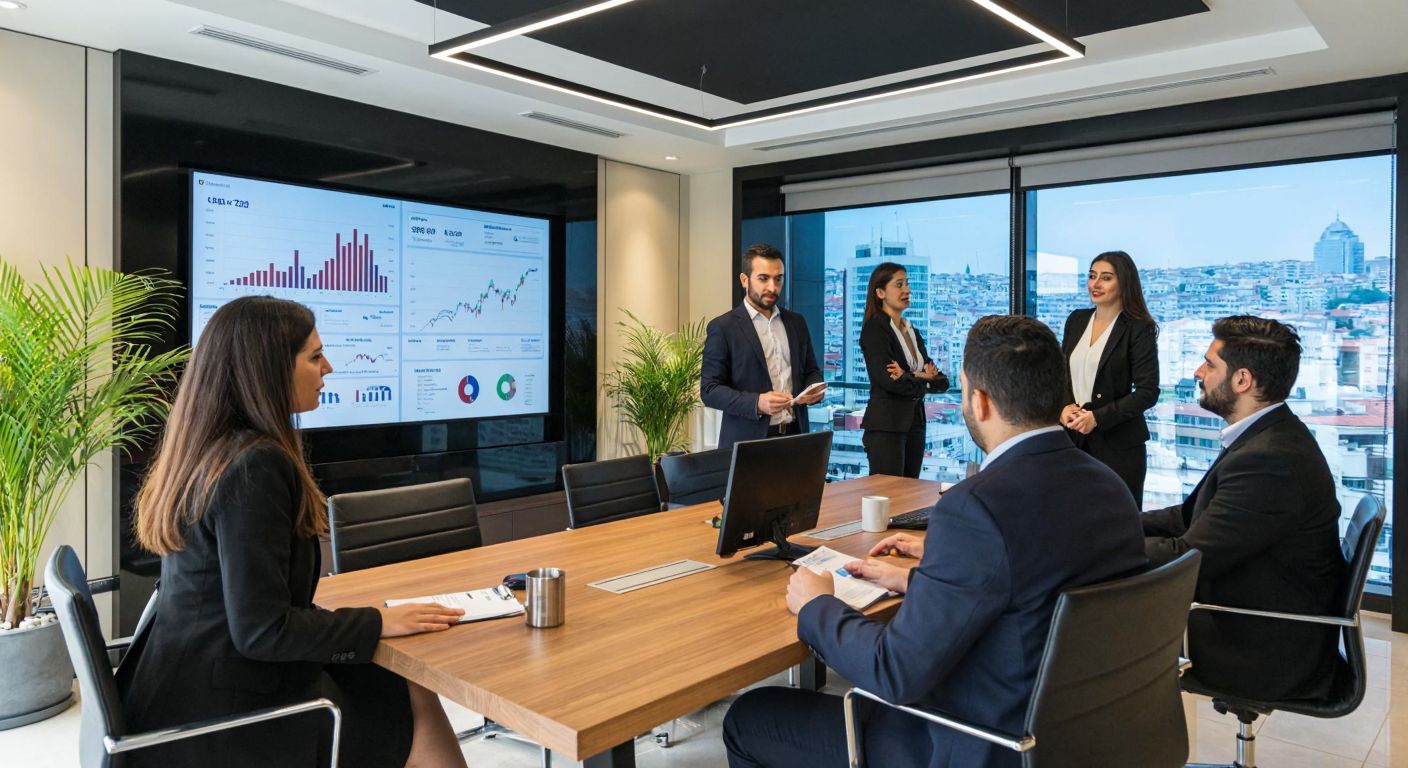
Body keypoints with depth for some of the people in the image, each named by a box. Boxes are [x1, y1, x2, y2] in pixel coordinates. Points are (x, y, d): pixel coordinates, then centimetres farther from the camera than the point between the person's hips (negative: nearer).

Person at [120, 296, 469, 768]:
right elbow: (261, 630, -25)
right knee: (416, 711, 1)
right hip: (219, 715, -9)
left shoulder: (209, 450, 7)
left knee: (410, 691, 7)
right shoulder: (255, 465, -24)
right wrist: (378, 623, -15)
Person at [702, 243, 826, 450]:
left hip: (794, 435, 4)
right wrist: (757, 403, -22)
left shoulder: (796, 322, 11)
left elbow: (811, 370, 18)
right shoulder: (723, 327, -4)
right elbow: (710, 390, -9)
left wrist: (814, 389, -4)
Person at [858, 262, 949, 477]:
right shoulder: (874, 329, -7)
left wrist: (914, 378, -12)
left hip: (915, 423, 7)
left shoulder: (913, 332, 16)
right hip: (886, 424, -7)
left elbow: (942, 381, 9)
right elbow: (888, 380, -19)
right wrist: (925, 381, -3)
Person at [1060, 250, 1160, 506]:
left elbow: (1147, 392, -10)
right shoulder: (1076, 320, 10)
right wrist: (1065, 406, -4)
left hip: (1118, 442, -4)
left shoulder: (1139, 329, -6)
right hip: (1073, 437, 4)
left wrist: (1097, 417, -16)